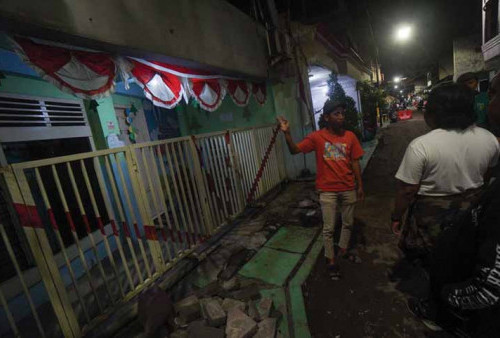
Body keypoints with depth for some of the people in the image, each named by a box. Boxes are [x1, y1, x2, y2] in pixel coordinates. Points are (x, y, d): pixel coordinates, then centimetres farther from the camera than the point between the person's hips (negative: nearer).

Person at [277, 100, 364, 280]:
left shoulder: (350, 136, -2)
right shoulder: (317, 137, -9)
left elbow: (355, 163, 3)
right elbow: (295, 150, -14)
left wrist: (360, 186, 6)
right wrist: (287, 133, -30)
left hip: (348, 188, 4)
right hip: (327, 190, -3)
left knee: (348, 223, 20)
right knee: (328, 228, 6)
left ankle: (343, 251, 44)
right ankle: (331, 260, 26)